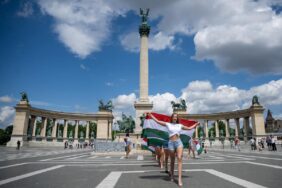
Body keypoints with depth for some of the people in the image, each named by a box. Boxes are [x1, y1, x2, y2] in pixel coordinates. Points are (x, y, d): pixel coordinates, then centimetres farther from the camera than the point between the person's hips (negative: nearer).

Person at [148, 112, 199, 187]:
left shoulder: (180, 125, 13)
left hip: (179, 142, 1)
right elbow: (158, 121, 4)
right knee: (172, 161, 9)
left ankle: (180, 179, -19)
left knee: (179, 159, -15)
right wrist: (151, 116, 5)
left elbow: (189, 128, 25)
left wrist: (196, 124, 26)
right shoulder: (168, 124, 6)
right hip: (171, 143, -1)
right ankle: (171, 175, 31)